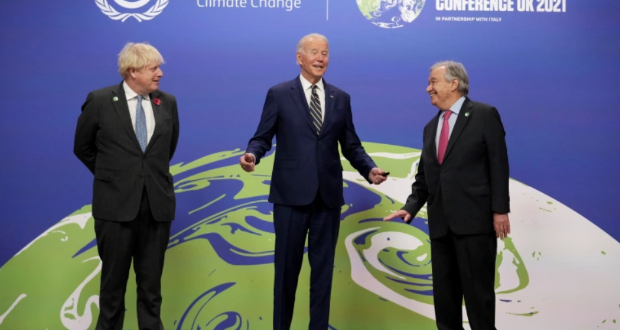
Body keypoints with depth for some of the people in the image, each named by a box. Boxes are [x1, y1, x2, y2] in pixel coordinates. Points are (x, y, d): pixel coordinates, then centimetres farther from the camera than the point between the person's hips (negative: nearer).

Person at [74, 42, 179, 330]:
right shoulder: (99, 101, -6)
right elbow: (82, 148, 7)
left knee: (151, 280, 10)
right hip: (116, 203, -2)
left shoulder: (168, 103, 2)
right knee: (114, 278, 9)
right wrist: (110, 175, 11)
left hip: (157, 203, 2)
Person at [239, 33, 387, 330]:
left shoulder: (341, 98, 10)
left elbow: (351, 146, 9)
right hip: (291, 194, -3)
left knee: (323, 266, 9)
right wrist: (252, 154, -22)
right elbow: (262, 137, -1)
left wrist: (370, 169, -7)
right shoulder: (279, 94, 1)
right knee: (287, 266, 7)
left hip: (328, 195, 3)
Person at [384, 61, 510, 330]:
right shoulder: (431, 126, 17)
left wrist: (500, 209, -13)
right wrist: (411, 207, 2)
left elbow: (498, 165, -7)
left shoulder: (485, 115, -2)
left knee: (477, 288, -2)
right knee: (444, 290, 10)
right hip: (440, 222, 7)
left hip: (475, 218, -6)